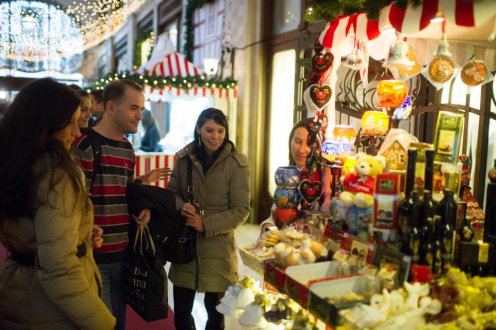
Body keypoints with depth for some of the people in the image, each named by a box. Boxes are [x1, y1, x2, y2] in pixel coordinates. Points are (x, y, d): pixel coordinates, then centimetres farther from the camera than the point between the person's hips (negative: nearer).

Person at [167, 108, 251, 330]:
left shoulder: (236, 163, -11)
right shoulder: (184, 158, -1)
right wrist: (181, 206, -13)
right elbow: (172, 192, 9)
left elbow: (241, 210, -11)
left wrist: (206, 225, -19)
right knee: (181, 312, 15)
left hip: (218, 248, -2)